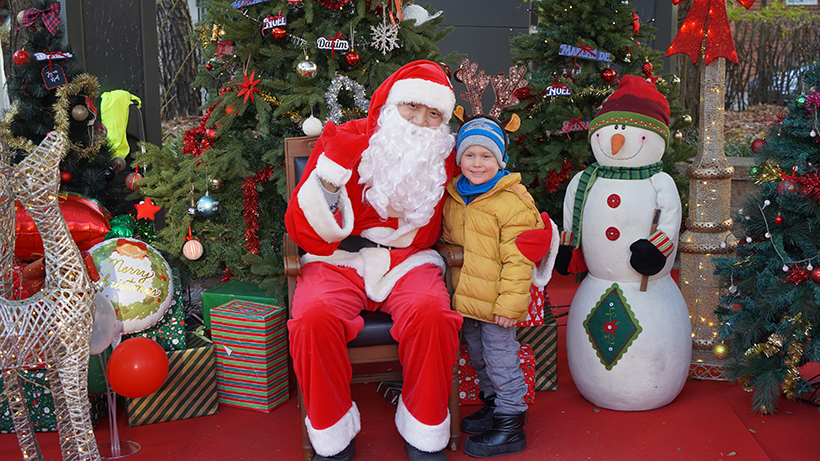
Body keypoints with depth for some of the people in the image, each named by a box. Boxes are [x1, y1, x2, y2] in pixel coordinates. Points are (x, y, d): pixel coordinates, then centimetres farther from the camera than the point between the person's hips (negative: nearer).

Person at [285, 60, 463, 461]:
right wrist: (330, 173, -23)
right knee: (314, 316, -32)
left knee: (431, 313, -31)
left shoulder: (442, 158, 6)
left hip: (407, 262, 1)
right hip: (338, 262, -1)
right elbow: (305, 232, -7)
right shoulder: (344, 140, -2)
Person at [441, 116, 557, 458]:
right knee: (478, 356, 21)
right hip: (465, 299, 8)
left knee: (501, 360, 2)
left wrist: (510, 303, -19)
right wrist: (453, 287, 20)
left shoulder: (512, 202, -17)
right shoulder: (453, 196, 6)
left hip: (496, 302, -8)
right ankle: (492, 404, 40)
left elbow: (516, 259, -18)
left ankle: (510, 425, 15)